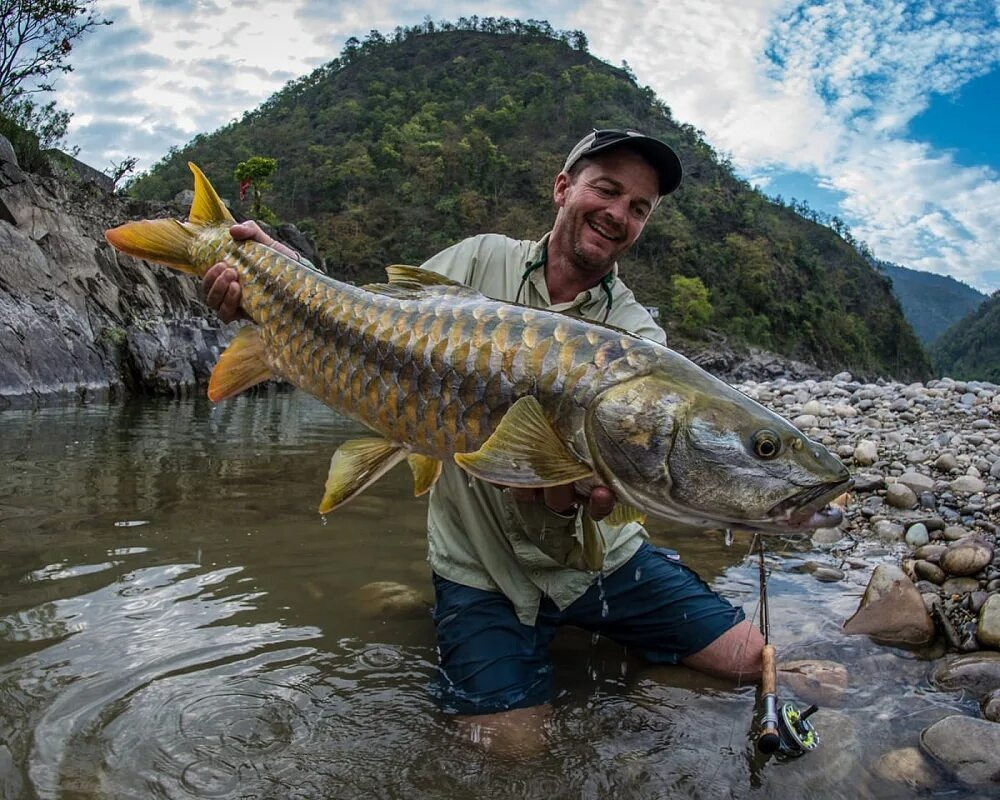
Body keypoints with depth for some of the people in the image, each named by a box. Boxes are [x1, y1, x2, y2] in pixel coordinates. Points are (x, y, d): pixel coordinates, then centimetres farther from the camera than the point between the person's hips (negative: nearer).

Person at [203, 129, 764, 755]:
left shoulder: (638, 335, -6)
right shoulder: (481, 260, -3)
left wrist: (579, 492, -44)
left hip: (598, 555, 2)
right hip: (482, 566, -1)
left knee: (752, 660, 2)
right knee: (512, 747, -11)